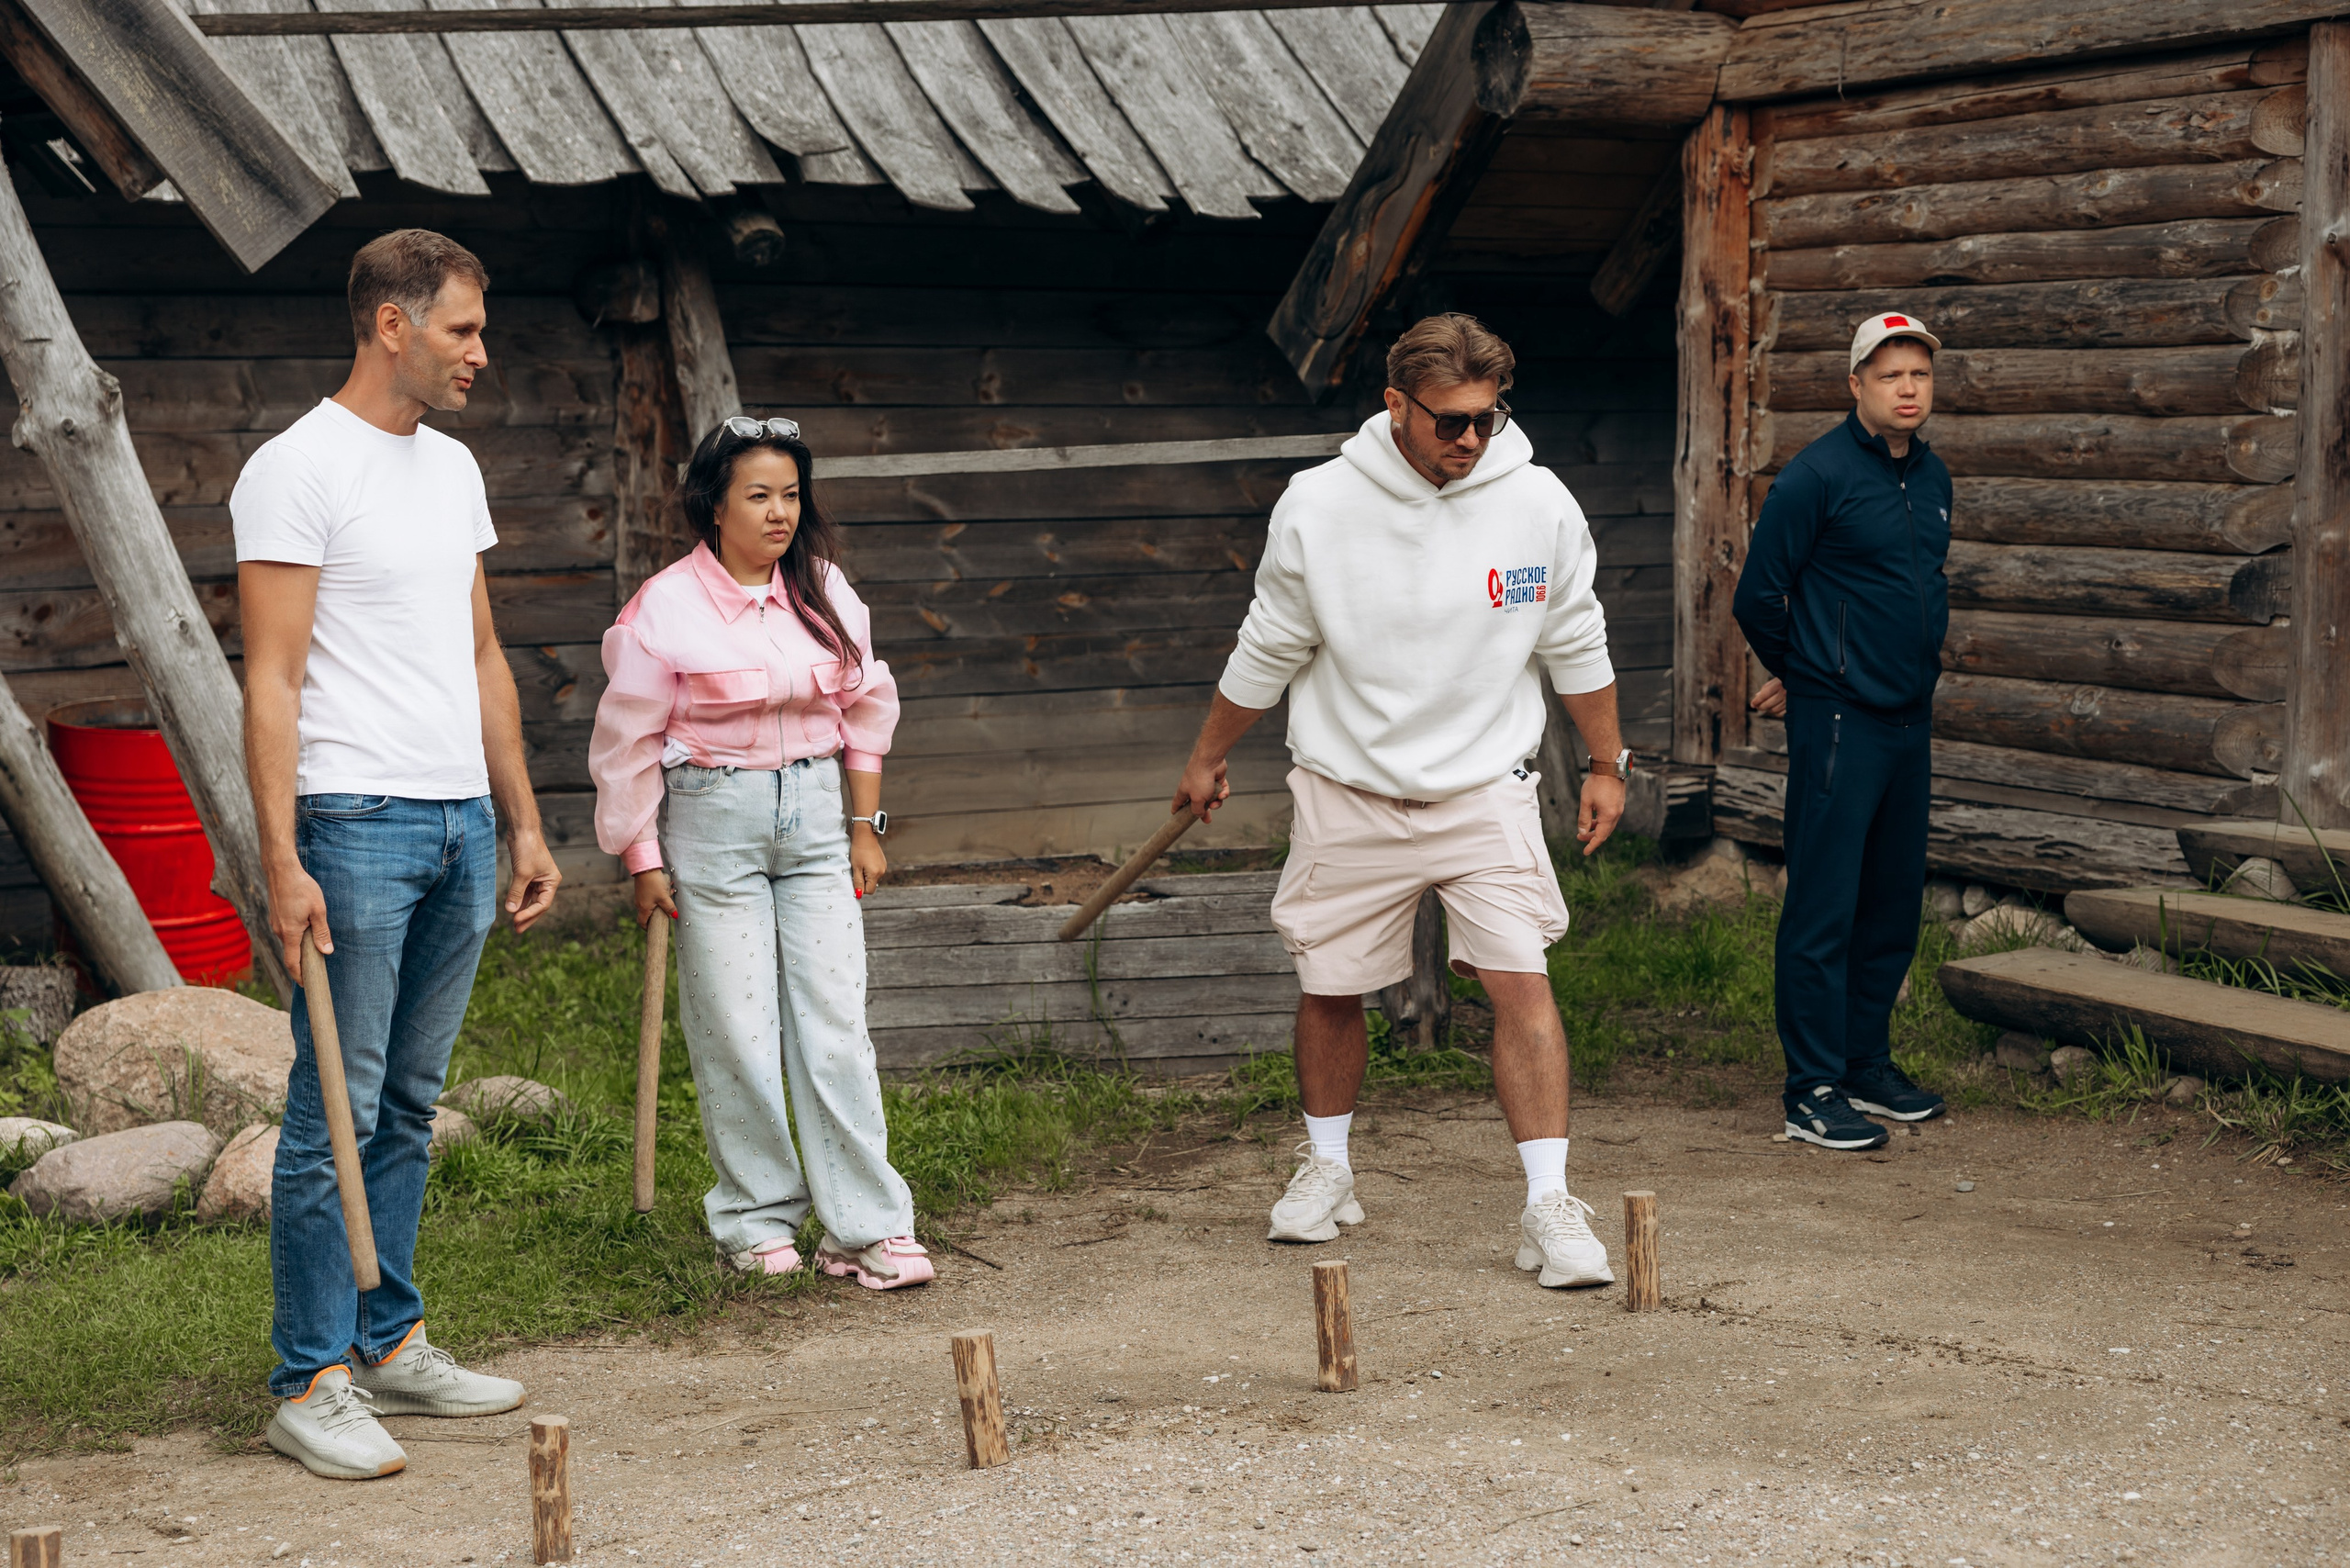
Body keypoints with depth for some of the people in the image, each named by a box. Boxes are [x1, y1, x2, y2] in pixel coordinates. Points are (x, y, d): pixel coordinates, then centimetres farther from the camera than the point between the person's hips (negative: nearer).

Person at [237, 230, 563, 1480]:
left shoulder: (452, 469, 16)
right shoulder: (298, 472, -9)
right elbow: (272, 682, -13)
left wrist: (524, 821, 18)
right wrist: (281, 862, -19)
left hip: (461, 825, 8)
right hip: (357, 823, -8)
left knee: (409, 1106, 13)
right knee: (335, 1116, -4)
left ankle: (388, 1344, 22)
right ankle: (310, 1383, 2)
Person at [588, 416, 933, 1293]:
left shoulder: (824, 591, 5)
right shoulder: (667, 607, -8)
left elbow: (865, 709, 14)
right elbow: (628, 742, -2)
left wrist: (865, 825, 10)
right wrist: (641, 861, -3)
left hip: (815, 810, 3)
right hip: (713, 816, -3)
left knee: (836, 1021, -1)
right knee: (735, 1029, -1)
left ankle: (867, 1226, 2)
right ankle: (756, 1220, 14)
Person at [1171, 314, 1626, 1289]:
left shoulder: (1539, 505, -8)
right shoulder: (1318, 506, -10)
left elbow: (1576, 645, 7)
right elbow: (1268, 649, 4)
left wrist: (1607, 765, 14)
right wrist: (1207, 760, 13)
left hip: (1485, 789, 0)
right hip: (1348, 791, 0)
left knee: (1521, 982, -12)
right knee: (1329, 988, 8)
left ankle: (1549, 1208, -7)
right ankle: (1327, 1171, 32)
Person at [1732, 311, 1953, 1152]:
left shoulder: (1933, 476, 12)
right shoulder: (1817, 475, -11)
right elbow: (1757, 595, -7)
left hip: (1909, 719, 8)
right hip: (1839, 722, -8)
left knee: (1894, 906, 13)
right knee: (1824, 906, -6)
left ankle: (1868, 1065, 25)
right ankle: (1814, 1091, -2)